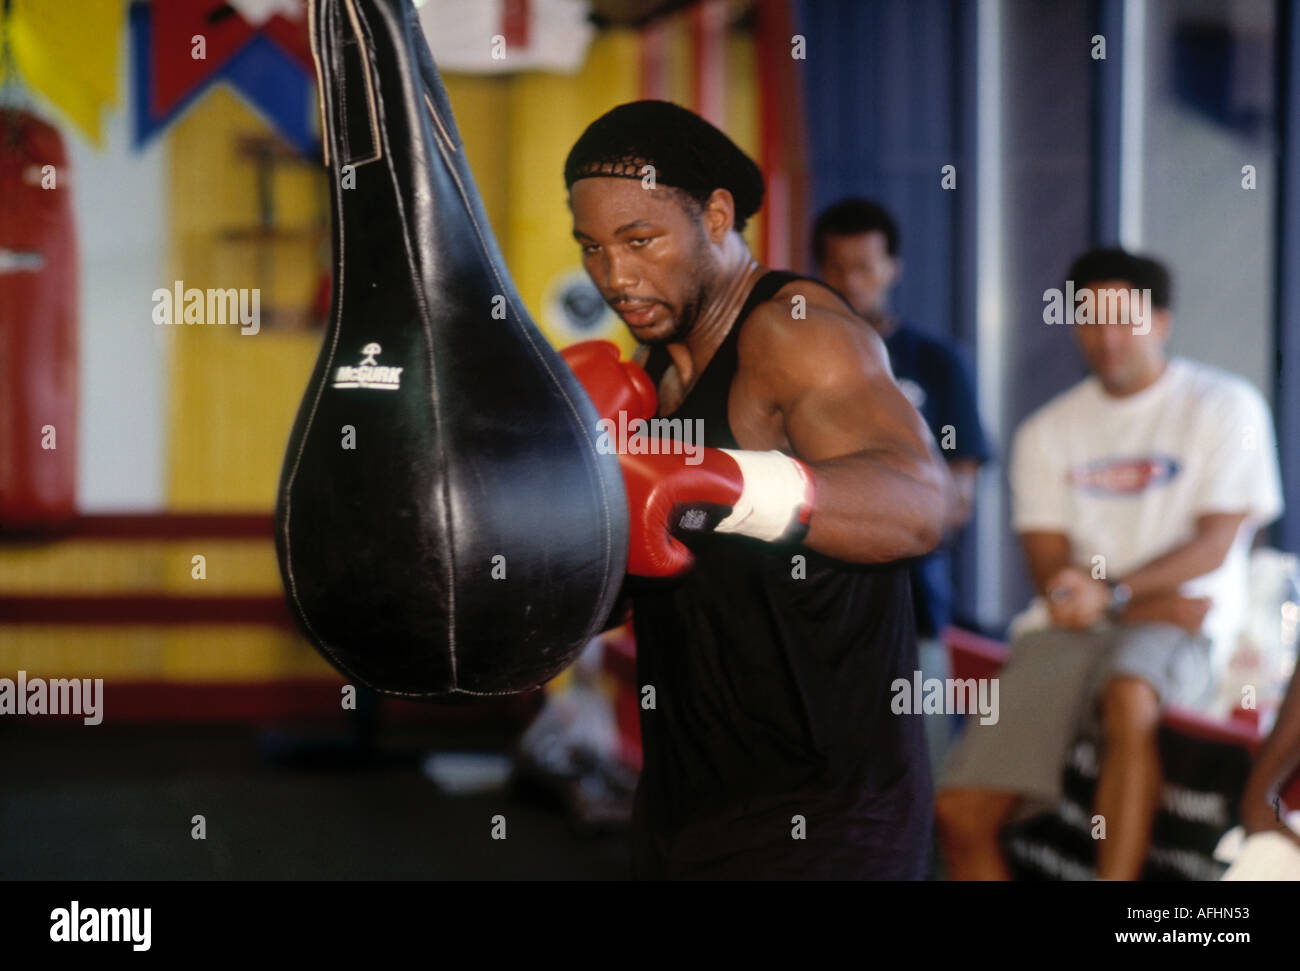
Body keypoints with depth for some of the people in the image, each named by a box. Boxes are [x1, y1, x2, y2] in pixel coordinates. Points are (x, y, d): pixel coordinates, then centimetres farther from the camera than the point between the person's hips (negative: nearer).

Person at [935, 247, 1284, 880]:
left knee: (1130, 693, -40)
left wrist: (1111, 593, -20)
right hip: (1064, 633, 4)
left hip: (1177, 635, -4)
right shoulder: (1047, 432, 14)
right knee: (961, 809, -15)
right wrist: (1152, 605, -11)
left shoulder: (1224, 406, 5)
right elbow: (1049, 566, 6)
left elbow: (1215, 544, -4)